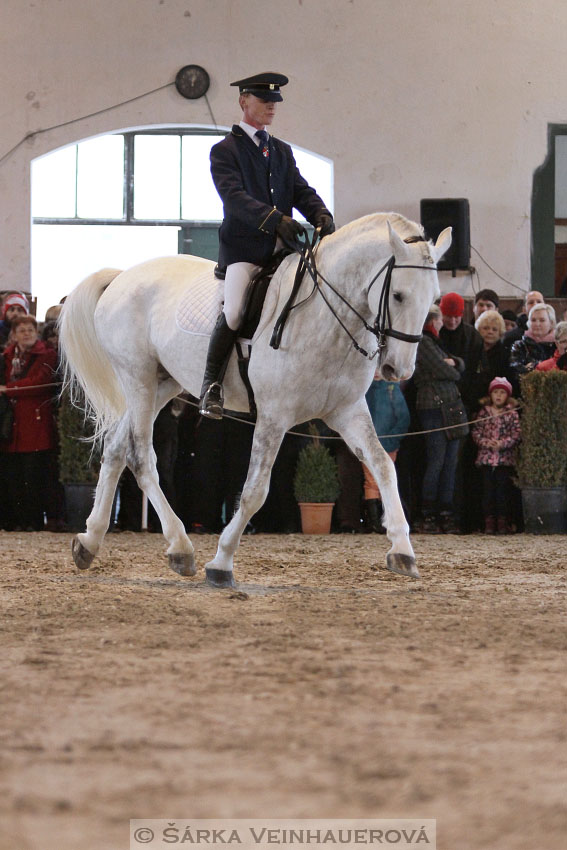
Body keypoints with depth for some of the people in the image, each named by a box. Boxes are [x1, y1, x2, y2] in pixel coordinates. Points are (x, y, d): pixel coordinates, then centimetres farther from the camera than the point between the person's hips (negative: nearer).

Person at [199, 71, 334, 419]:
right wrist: (275, 218, -28)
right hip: (244, 247, -6)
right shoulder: (225, 150, 2)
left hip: (282, 247, 6)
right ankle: (211, 384, -13)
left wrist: (321, 215, -10)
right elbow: (234, 195, -14)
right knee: (235, 311, -26)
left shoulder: (282, 151, 22)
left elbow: (302, 191, 13)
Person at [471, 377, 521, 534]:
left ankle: (503, 522, 4)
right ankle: (489, 522, 4)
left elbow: (516, 434, -2)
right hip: (486, 457, 1)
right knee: (488, 490, 1)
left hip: (505, 458, -1)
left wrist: (502, 443, -15)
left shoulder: (512, 413, 4)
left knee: (503, 489, -1)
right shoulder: (484, 412, 8)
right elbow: (476, 431, 4)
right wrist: (487, 443, -12)